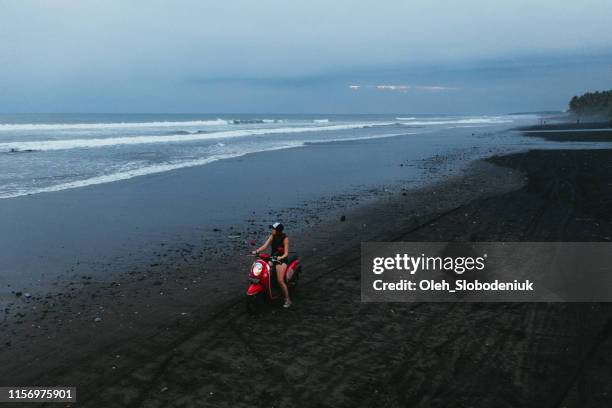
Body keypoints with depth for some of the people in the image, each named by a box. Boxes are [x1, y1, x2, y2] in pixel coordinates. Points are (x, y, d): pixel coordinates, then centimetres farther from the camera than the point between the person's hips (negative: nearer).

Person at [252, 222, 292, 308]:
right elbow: (265, 246, -9)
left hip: (282, 259, -6)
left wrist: (281, 257, -38)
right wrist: (256, 251, -25)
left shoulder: (285, 238, -13)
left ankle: (287, 299, -8)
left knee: (280, 281, -21)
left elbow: (286, 253, -18)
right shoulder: (272, 236, 0)